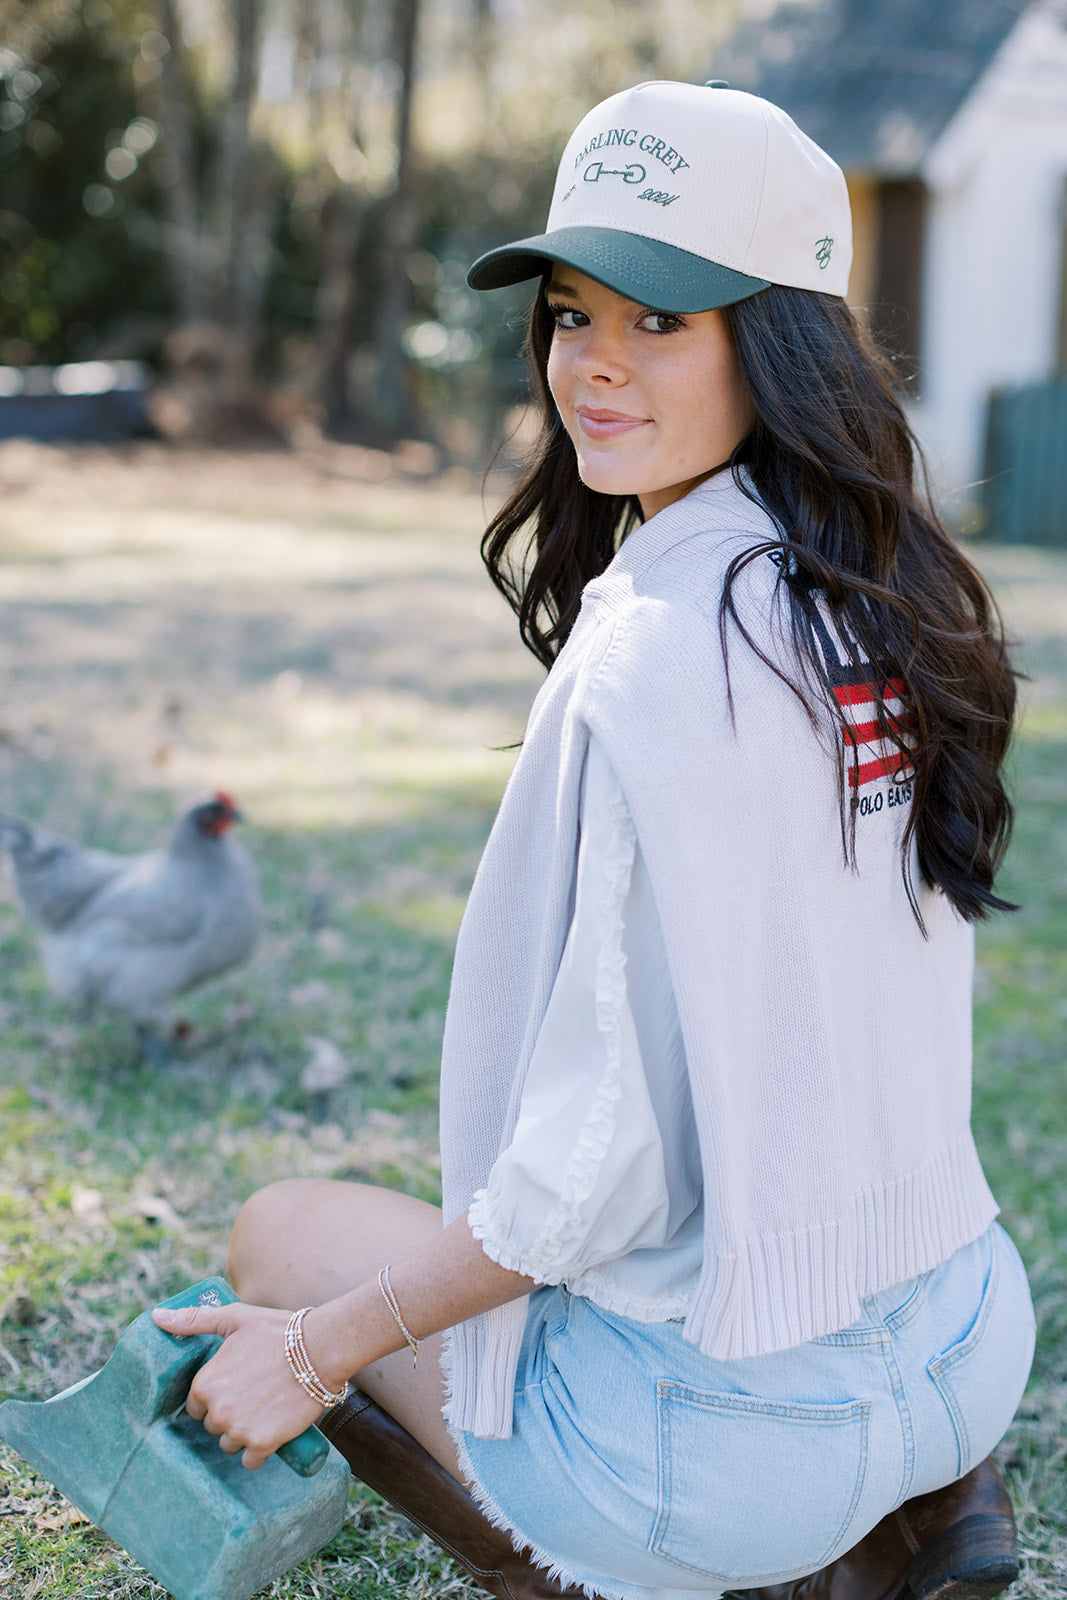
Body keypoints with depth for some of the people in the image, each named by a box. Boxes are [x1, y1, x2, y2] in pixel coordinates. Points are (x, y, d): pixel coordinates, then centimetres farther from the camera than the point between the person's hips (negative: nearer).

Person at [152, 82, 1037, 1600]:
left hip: (744, 1429, -7)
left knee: (284, 1229, 15)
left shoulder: (654, 648, -23)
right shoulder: (893, 596, 2)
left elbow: (604, 1152, -21)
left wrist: (319, 1348, -8)